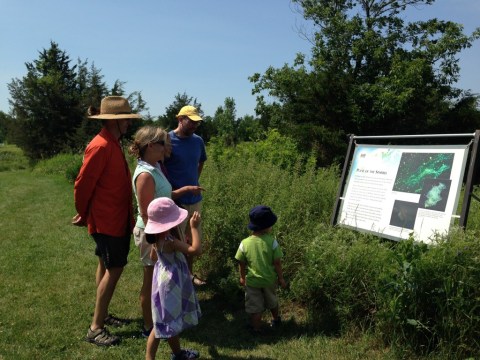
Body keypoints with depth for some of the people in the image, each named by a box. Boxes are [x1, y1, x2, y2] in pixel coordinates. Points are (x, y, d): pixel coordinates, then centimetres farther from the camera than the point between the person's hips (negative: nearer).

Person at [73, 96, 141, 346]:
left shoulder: (113, 144, 10)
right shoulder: (100, 146, -21)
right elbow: (82, 185, -19)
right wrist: (84, 215, -5)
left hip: (117, 219, 9)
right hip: (106, 221, -9)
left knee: (106, 267, 17)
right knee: (114, 269, -5)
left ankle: (102, 315, 31)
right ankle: (95, 328, 6)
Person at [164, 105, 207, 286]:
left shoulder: (198, 141, 3)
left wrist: (195, 182, 10)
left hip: (195, 199, 6)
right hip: (175, 201, -6)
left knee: (192, 239, 17)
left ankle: (189, 273, 34)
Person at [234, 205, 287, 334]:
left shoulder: (245, 243, -19)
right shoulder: (272, 242, -22)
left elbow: (242, 263, -7)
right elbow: (277, 263, -15)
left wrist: (242, 277, 11)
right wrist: (281, 278, 0)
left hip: (252, 281, -1)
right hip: (269, 280, 2)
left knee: (255, 307, 17)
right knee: (272, 301, 28)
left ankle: (256, 328, 30)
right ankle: (276, 320, 50)